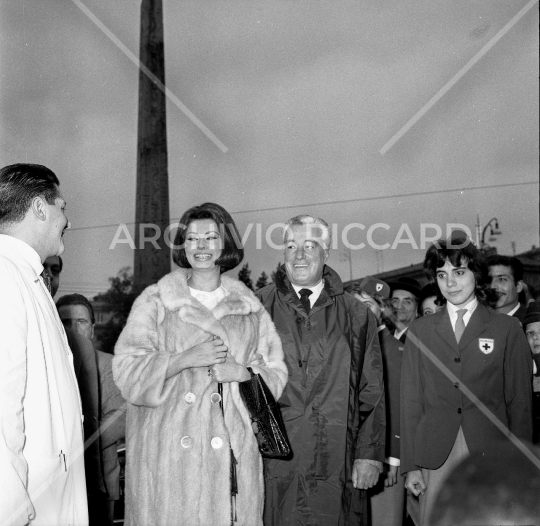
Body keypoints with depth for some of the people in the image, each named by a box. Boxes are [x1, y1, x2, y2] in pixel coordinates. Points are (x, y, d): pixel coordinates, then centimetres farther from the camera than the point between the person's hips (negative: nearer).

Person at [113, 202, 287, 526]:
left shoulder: (250, 307, 11)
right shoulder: (155, 301, 5)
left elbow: (277, 374, 9)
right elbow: (127, 371, -3)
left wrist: (243, 372, -10)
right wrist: (186, 359, -15)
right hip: (169, 450, -1)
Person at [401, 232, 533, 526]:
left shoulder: (507, 329, 4)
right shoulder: (420, 330, 8)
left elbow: (519, 400, 3)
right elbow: (410, 400, 5)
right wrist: (410, 464, 0)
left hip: (492, 456, -1)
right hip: (435, 455, 1)